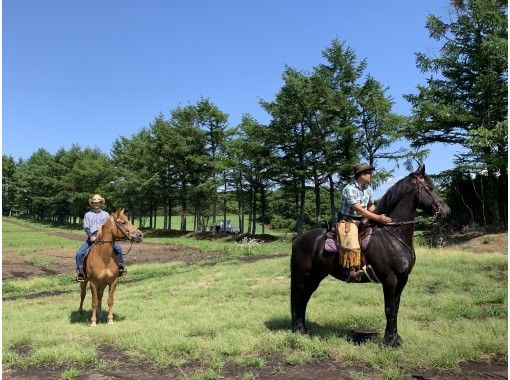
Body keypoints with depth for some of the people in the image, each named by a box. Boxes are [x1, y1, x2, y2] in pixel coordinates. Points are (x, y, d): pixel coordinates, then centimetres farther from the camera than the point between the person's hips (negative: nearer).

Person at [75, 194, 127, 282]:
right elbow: (86, 227, 2)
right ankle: (80, 273, -5)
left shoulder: (105, 214, 16)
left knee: (118, 248, -22)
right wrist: (91, 236, -16)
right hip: (92, 238, 1)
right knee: (79, 253, -17)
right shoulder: (88, 215, 14)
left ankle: (121, 267, -9)